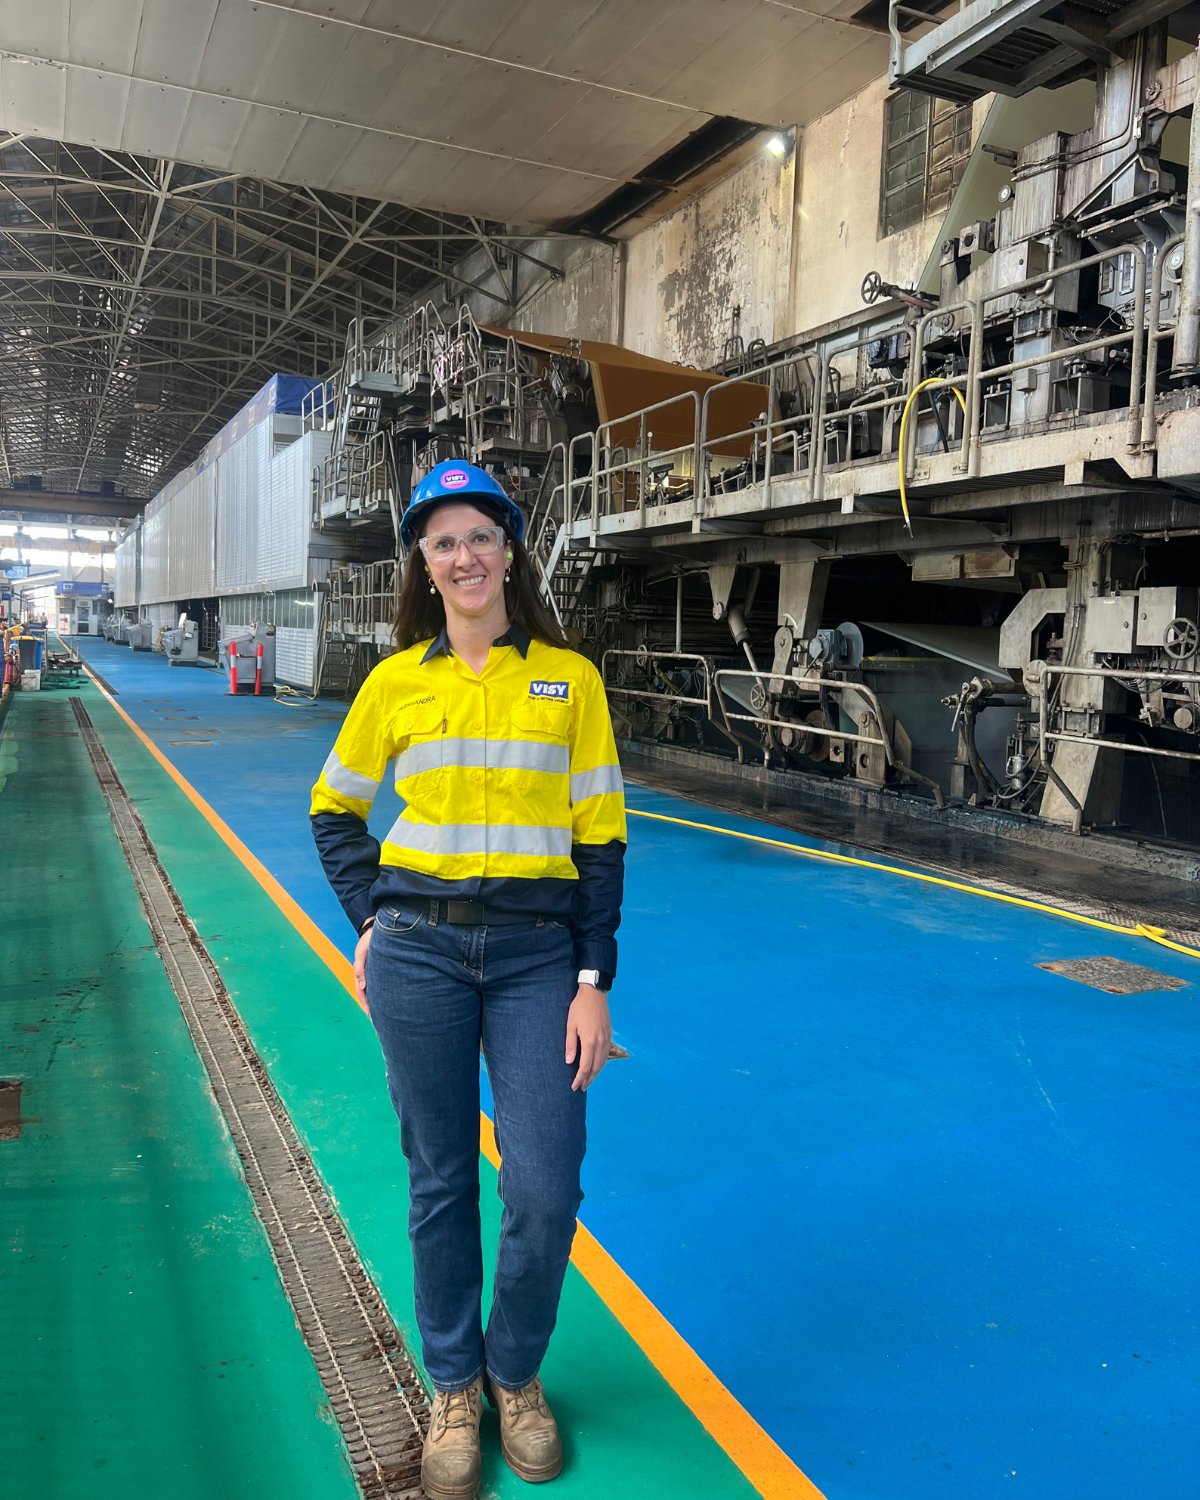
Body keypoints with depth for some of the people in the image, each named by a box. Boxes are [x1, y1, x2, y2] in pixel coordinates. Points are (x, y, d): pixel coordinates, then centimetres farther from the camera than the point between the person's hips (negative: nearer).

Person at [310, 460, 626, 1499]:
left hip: (537, 953, 0)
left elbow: (600, 835, 0)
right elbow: (335, 810, 16)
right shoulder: (396, 681, 3)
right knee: (440, 1181, 11)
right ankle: (454, 1387, 34)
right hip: (419, 950, 1)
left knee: (544, 1191, -1)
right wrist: (369, 921, 5)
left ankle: (515, 1370, 29)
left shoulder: (569, 677, 0)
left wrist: (594, 982, -4)